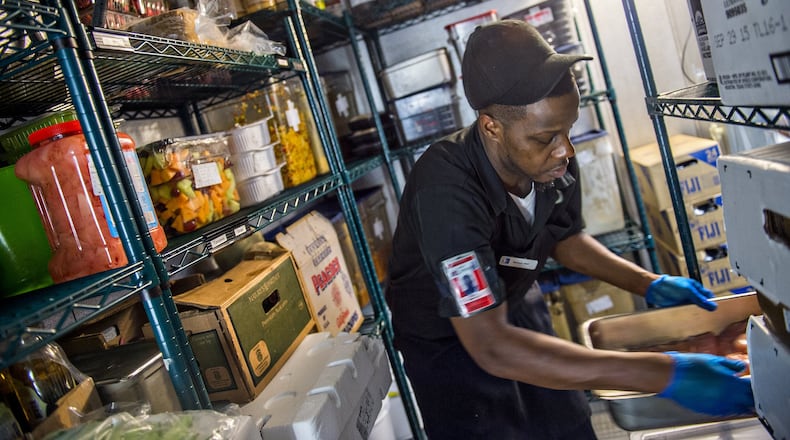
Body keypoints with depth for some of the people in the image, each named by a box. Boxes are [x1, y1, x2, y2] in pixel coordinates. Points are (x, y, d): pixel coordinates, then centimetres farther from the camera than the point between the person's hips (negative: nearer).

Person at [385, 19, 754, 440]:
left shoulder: (552, 162, -19)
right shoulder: (445, 190, -38)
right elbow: (491, 347, -41)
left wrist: (649, 284, -7)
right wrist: (662, 374, -42)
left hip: (517, 309, 5)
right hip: (449, 341, -5)